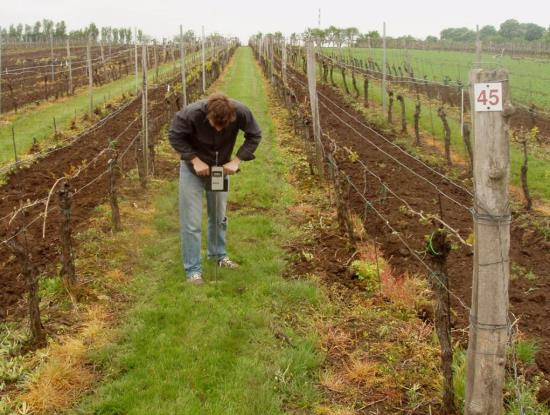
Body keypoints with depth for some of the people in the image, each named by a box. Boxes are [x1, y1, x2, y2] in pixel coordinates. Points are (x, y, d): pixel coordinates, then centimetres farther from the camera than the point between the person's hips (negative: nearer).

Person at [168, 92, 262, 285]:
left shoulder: (241, 112, -27)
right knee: (191, 221, -3)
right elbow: (175, 137, -18)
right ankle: (193, 268, 9)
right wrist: (195, 160, -25)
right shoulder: (191, 113, -33)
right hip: (193, 168, -3)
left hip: (220, 168, 3)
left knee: (219, 215, 18)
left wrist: (236, 161, -21)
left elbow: (254, 135, -12)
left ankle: (218, 254, 39)